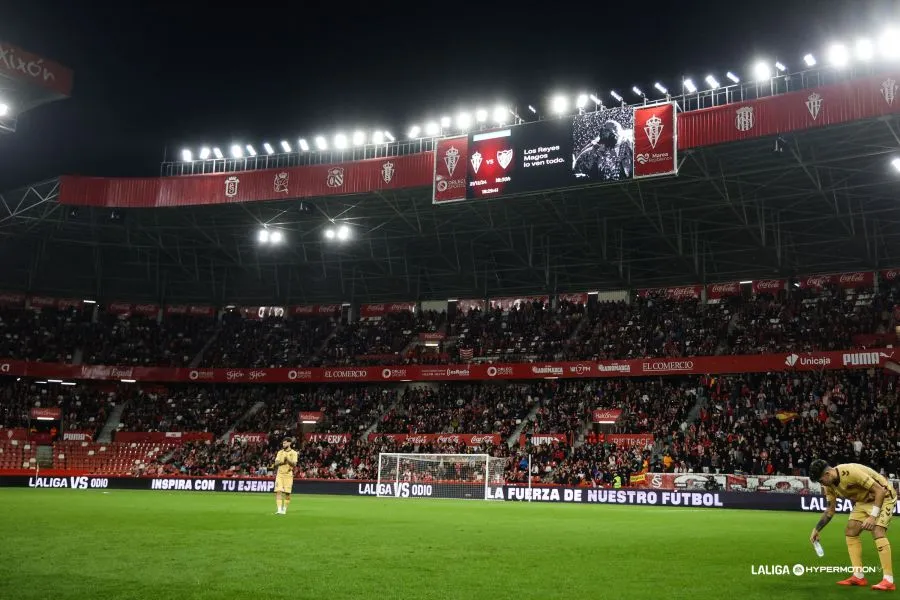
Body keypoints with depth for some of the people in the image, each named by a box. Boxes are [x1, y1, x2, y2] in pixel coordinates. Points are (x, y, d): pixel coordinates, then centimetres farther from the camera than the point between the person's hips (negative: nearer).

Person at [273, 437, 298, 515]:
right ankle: (279, 509, -11)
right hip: (280, 474, 3)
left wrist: (288, 460, -24)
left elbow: (294, 464, -8)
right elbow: (276, 463, 4)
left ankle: (284, 509, 11)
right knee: (278, 491, -9)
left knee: (287, 493, -2)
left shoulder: (293, 453, 1)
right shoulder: (280, 452, 12)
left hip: (288, 474, -2)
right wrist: (282, 461, -14)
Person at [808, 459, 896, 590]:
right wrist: (817, 529, 0)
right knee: (850, 531, 0)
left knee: (877, 531, -24)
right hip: (864, 500, 8)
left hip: (883, 496, -8)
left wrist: (873, 516, -34)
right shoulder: (829, 485, -8)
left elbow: (880, 490, -30)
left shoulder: (851, 472, -34)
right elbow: (830, 509, 6)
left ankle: (888, 581, -23)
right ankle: (858, 577, 5)